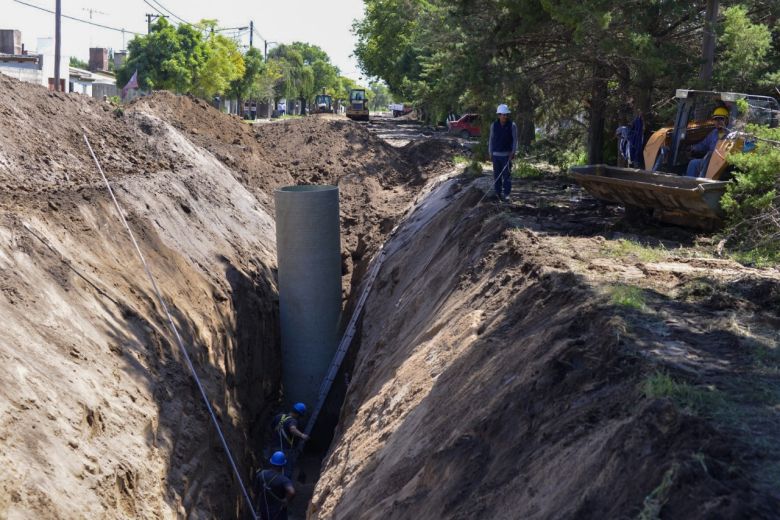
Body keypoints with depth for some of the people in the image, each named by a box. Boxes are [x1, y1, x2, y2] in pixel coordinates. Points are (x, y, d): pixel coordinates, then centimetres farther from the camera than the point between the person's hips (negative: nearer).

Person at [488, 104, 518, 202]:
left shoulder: (512, 125, -3)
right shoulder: (494, 125, 4)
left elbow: (515, 139, -1)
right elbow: (491, 139, 10)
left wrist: (513, 152, -9)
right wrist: (490, 152, 8)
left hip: (507, 154, -2)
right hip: (496, 154, 2)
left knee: (507, 175, -5)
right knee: (496, 174, 5)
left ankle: (506, 194, -1)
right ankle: (498, 193, 12)